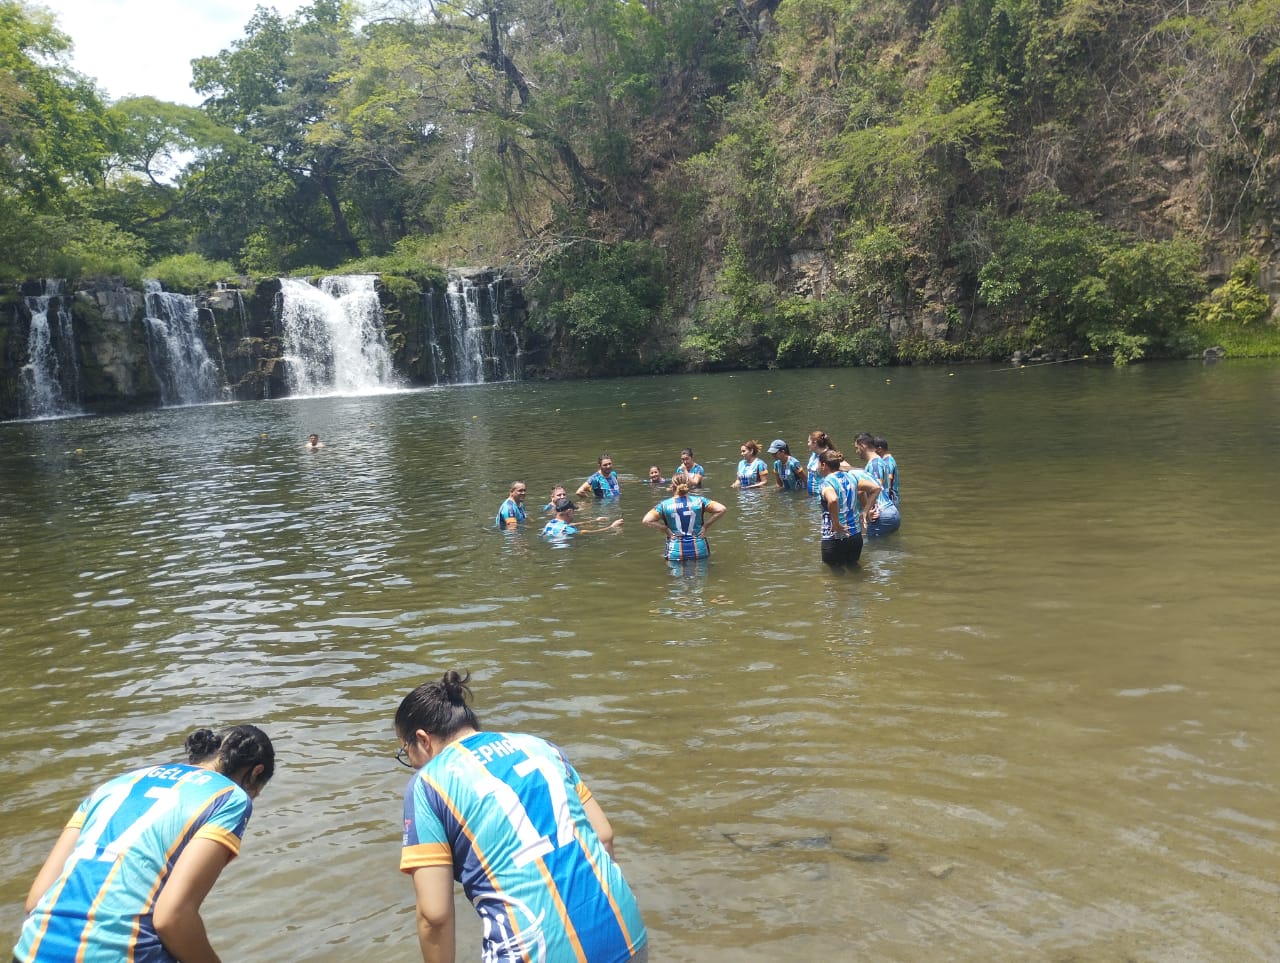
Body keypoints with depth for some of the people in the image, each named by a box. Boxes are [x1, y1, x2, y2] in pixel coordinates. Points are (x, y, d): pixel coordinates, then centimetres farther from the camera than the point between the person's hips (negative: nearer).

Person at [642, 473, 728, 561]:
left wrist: (666, 529, -6)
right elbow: (722, 509, -8)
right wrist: (705, 526, -2)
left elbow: (646, 520, -14)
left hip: (676, 551, -1)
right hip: (699, 549, 1)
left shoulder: (664, 505, -5)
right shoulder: (699, 501, -2)